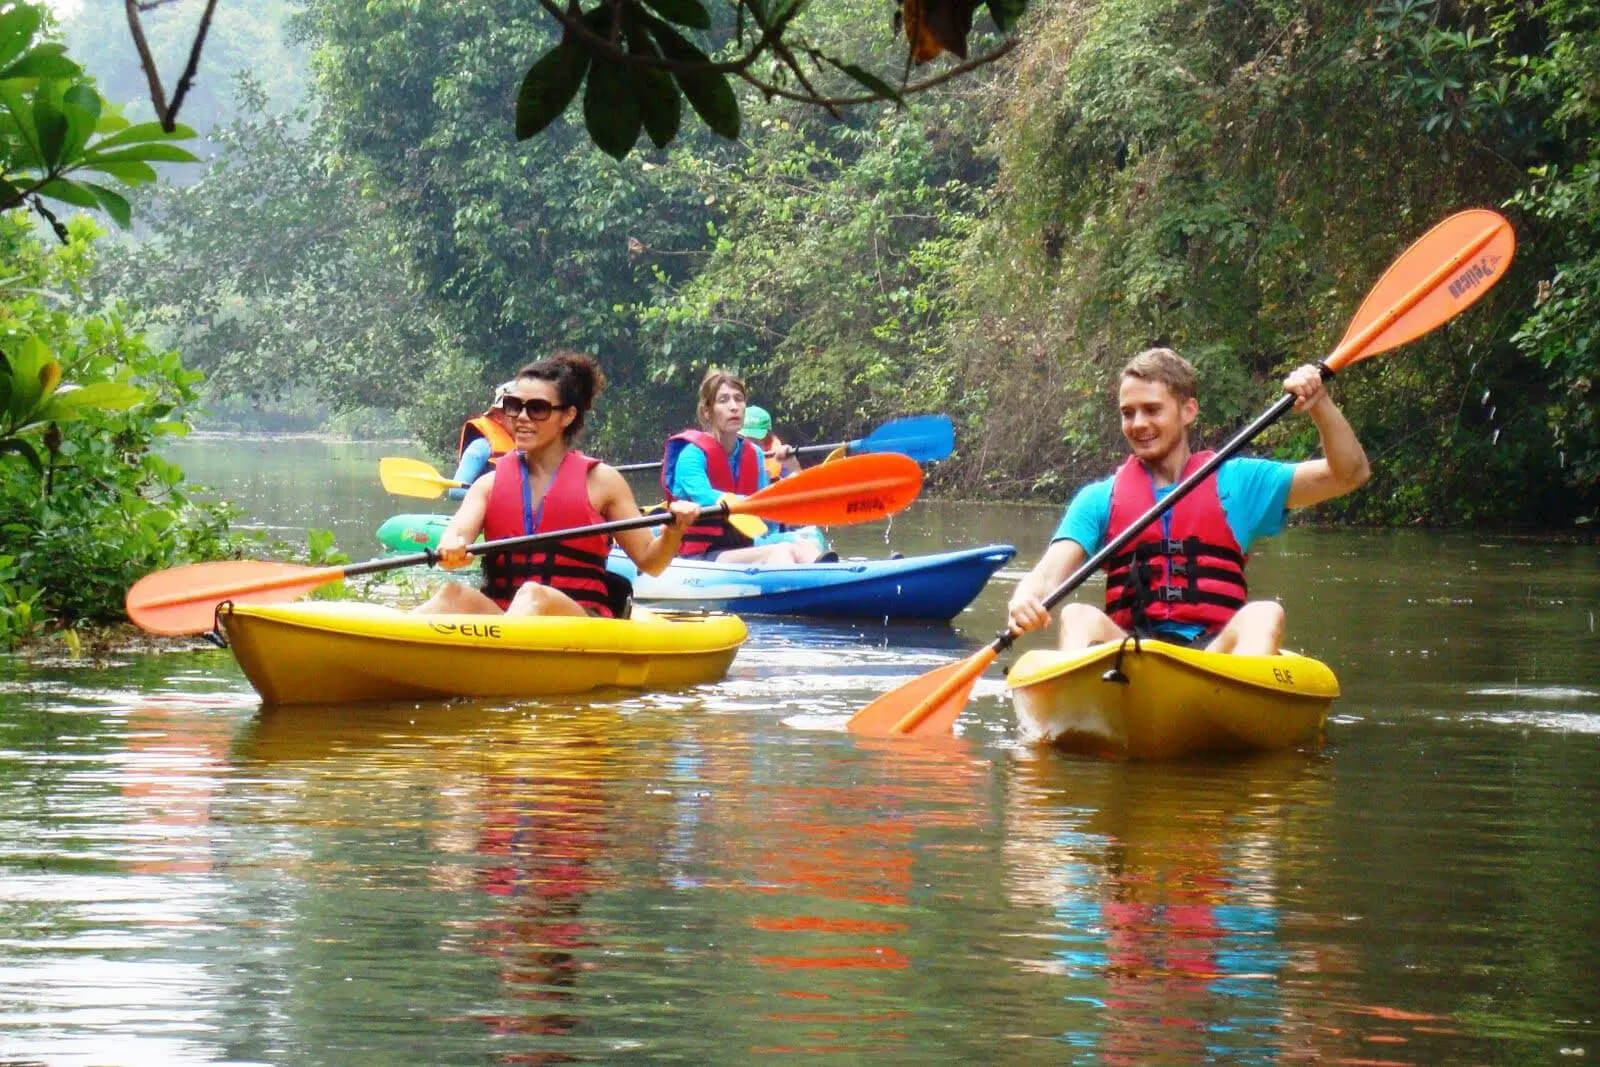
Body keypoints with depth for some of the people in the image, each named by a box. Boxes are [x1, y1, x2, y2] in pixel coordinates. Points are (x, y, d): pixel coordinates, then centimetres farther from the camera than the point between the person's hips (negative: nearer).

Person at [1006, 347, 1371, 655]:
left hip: (1214, 652, 0)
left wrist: (1319, 404, -4)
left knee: (1263, 616, -29)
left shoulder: (1236, 482, 18)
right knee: (1078, 617, -28)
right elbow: (1048, 576, 4)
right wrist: (1026, 600, -21)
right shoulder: (1100, 499, 18)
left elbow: (1350, 474, 13)